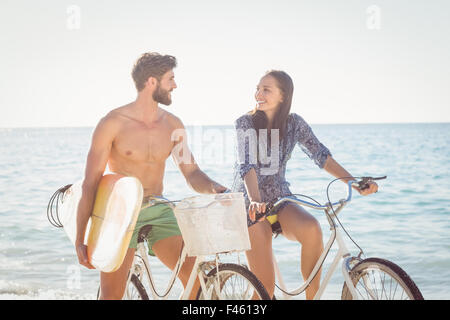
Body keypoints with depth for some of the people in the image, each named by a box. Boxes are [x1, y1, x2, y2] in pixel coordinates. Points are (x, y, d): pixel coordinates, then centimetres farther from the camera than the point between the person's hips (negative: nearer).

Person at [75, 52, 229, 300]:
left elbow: (191, 172, 9)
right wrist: (80, 240, -12)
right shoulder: (113, 124, -10)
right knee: (112, 295, -6)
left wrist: (214, 188, -15)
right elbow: (90, 183, -9)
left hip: (158, 211, 4)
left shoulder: (173, 125, 4)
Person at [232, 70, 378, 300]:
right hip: (249, 203, -2)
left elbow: (322, 156, -1)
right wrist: (255, 200, -39)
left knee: (312, 229, -32)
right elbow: (247, 165, -21)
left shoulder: (294, 123, 1)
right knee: (265, 285, -12)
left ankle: (312, 295, -16)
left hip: (280, 199, 3)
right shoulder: (245, 123, -9)